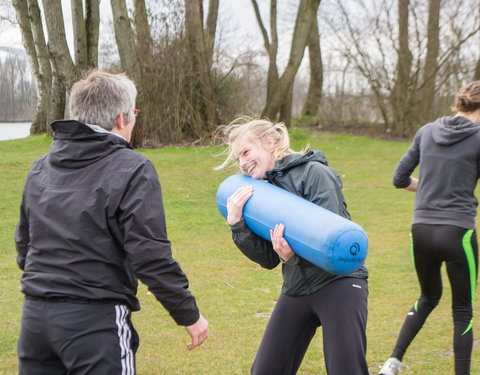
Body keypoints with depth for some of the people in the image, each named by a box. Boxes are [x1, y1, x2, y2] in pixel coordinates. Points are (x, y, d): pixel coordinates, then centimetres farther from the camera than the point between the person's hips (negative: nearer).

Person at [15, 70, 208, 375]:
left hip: (35, 316, 6)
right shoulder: (132, 170, -10)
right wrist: (190, 315, -6)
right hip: (96, 320, -6)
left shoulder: (40, 169, 11)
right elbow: (150, 256, -15)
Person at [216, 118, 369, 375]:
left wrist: (296, 253, -34)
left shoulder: (313, 172, -6)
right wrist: (236, 223, -7)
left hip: (338, 283, -7)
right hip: (295, 291, 7)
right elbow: (268, 259, 5)